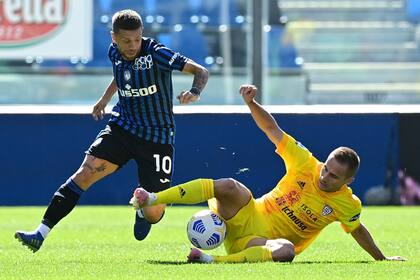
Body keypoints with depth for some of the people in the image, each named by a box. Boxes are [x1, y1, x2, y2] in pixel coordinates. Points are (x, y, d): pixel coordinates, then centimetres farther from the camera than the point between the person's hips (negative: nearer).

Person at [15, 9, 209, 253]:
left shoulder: (155, 53, -18)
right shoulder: (115, 53, 0)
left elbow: (201, 71, -22)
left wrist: (194, 93, -40)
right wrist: (104, 99, 27)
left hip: (157, 138, -4)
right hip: (122, 128, 4)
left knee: (154, 215, -5)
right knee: (86, 173, -17)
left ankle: (144, 208, 35)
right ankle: (40, 234, -18)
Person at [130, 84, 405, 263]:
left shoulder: (348, 205, -3)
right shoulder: (306, 164, -3)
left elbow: (358, 230, 16)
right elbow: (272, 129, -2)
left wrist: (381, 258, 21)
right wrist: (251, 103, -17)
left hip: (267, 243, -1)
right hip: (249, 217, 1)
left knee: (286, 250, -41)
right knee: (228, 186, -31)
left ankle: (216, 260, -50)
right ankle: (152, 199, -31)